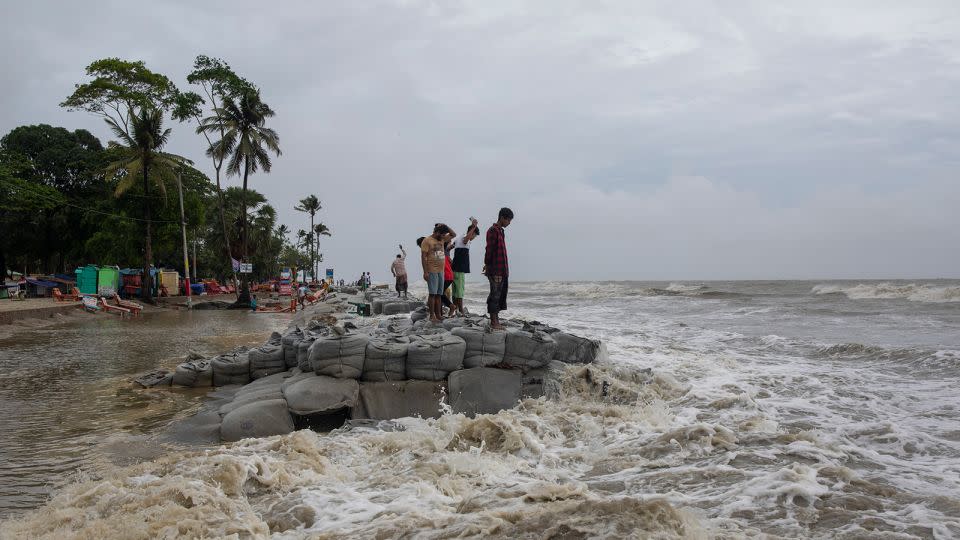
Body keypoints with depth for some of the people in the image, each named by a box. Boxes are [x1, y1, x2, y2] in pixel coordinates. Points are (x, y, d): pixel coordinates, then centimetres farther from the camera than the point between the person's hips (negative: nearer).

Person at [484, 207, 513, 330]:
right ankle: (493, 322, -1)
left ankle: (496, 321, 15)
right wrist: (488, 266, -18)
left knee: (501, 295, 10)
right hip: (495, 271, -9)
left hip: (502, 271, 9)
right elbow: (489, 251, -15)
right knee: (495, 295, -5)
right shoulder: (492, 230, -10)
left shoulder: (500, 231, 19)